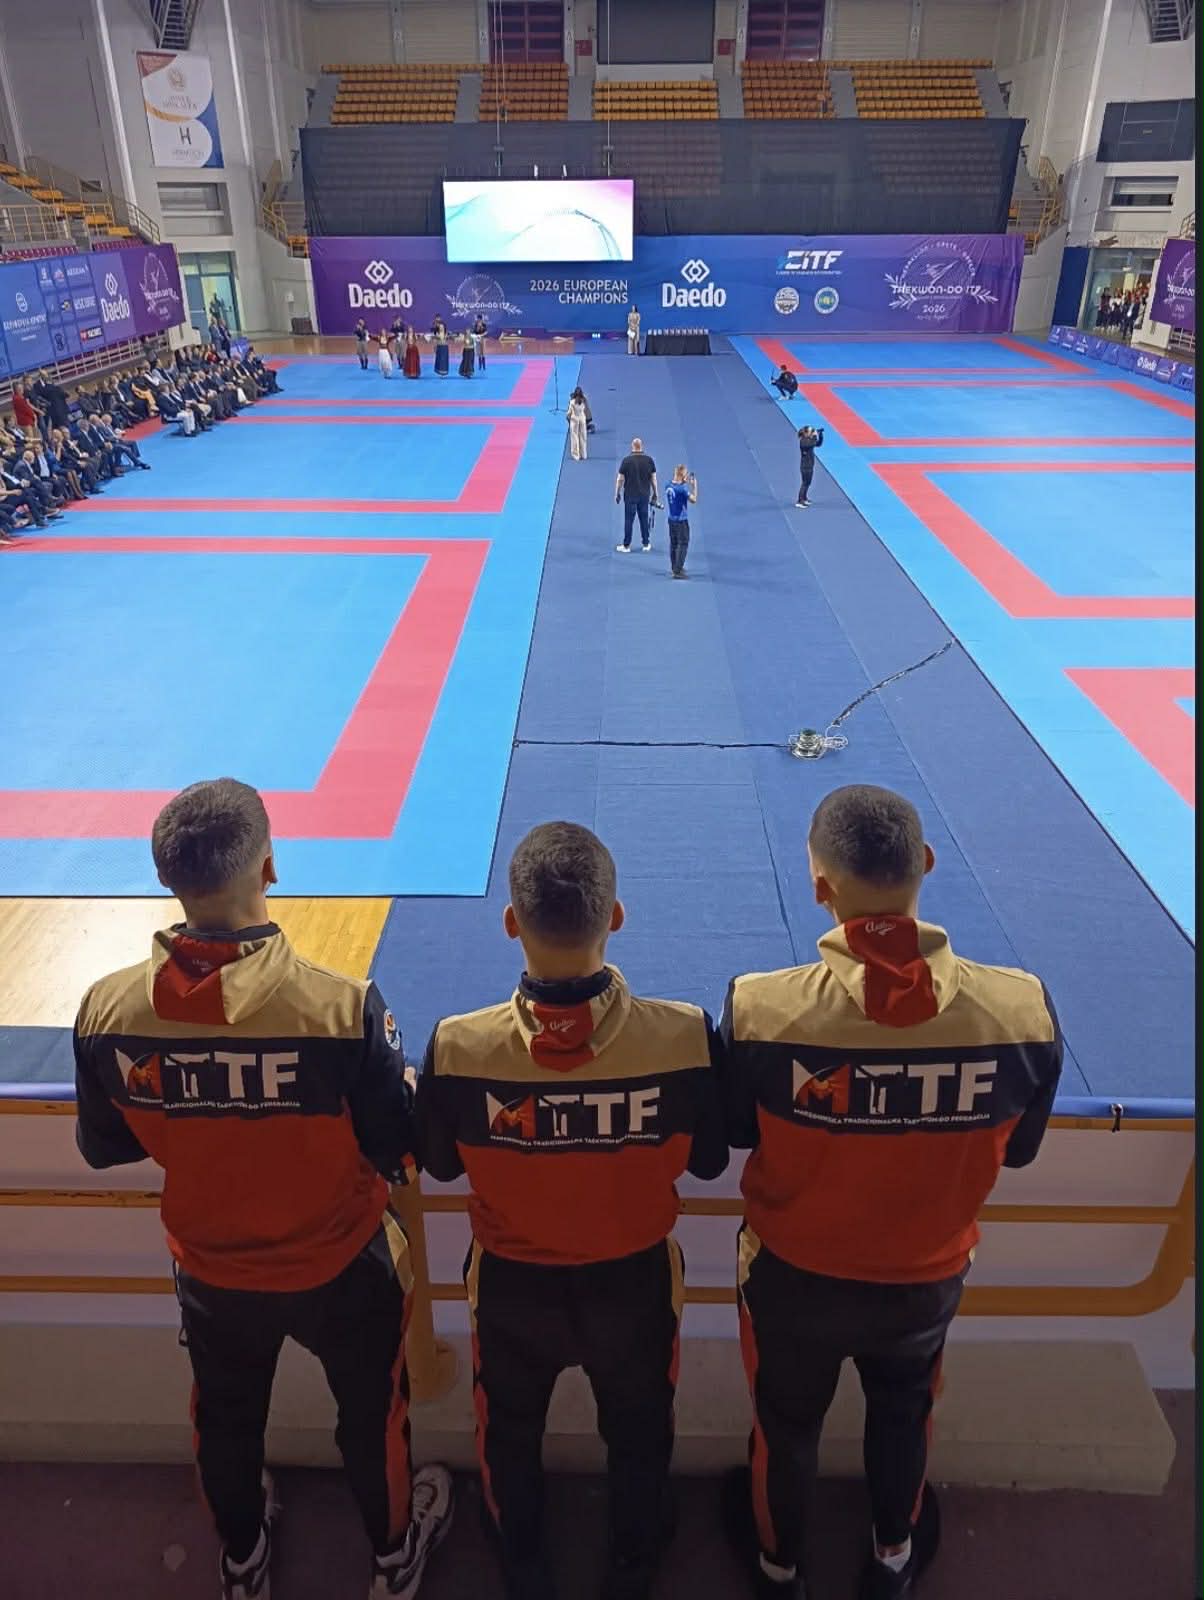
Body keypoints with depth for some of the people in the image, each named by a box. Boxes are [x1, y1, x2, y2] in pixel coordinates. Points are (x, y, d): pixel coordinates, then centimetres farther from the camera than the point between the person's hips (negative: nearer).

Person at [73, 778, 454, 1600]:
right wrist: (391, 1062, -3)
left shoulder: (106, 1010, -23)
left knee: (227, 1421, 31)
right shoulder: (342, 1006, -34)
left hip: (211, 1272, 3)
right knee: (372, 1414, 27)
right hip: (340, 1268, -2)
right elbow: (398, 1148, -21)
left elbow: (103, 1149, -5)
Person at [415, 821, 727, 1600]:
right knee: (640, 1435, 31)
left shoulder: (458, 1046, -30)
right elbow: (709, 1162, -12)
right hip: (637, 1280, 0)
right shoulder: (684, 1035, -30)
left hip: (512, 1283, 0)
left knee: (511, 1434, 32)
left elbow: (441, 1165, -10)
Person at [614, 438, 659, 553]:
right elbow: (653, 478, 2)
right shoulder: (649, 460, -3)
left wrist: (617, 493, 3)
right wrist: (655, 493, 12)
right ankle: (646, 544, 18)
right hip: (645, 495, 3)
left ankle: (626, 545, 8)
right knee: (644, 519, 12)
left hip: (630, 495, -2)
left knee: (628, 520, 4)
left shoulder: (626, 460, -10)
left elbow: (620, 479, -7)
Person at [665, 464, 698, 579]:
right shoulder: (682, 489, -23)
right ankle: (678, 571, -2)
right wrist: (694, 486, -6)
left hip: (672, 519, 8)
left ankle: (674, 567, 31)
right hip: (681, 520, -8)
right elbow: (694, 500, -14)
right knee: (683, 545, 0)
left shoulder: (669, 486, -2)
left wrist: (684, 482, 11)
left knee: (673, 544, 18)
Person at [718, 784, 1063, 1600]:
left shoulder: (761, 1008, -32)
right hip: (929, 1278, 2)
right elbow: (1018, 1149, -8)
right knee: (905, 1410, 34)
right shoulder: (1024, 1007, -27)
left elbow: (732, 1136, -13)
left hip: (794, 1276, -1)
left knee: (786, 1423, 30)